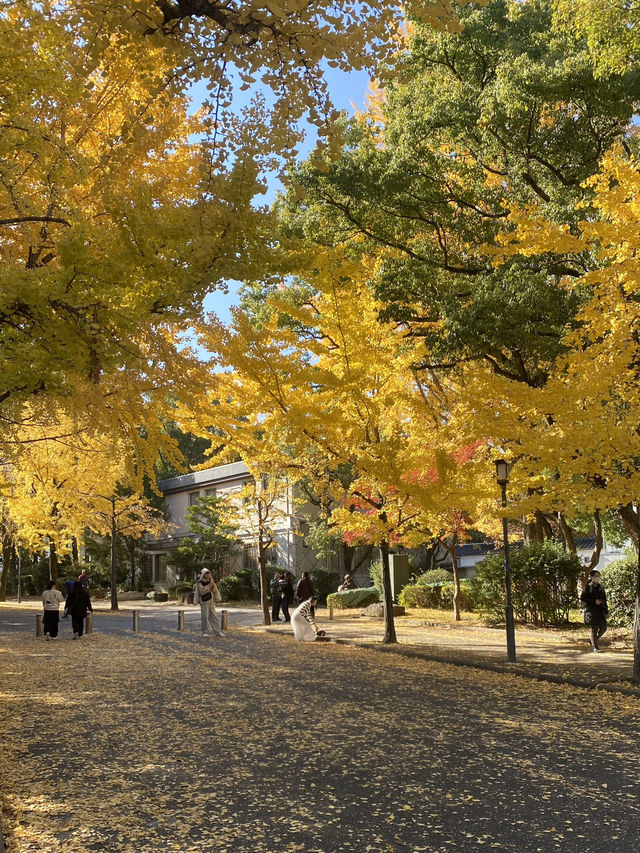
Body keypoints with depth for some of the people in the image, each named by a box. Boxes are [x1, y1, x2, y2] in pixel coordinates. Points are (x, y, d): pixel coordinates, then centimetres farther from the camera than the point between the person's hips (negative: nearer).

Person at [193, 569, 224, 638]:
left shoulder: (210, 581, 8)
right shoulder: (200, 583, -7)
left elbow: (214, 591, 8)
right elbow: (202, 592, -19)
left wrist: (213, 586, -12)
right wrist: (209, 586, -23)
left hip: (211, 602, 5)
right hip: (204, 602, -5)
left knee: (214, 616, 2)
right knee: (205, 617, -6)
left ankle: (218, 632, 4)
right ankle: (205, 632, 4)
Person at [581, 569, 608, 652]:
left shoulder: (601, 587, 13)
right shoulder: (588, 587, -4)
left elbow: (604, 600, 17)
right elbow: (582, 598, -7)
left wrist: (606, 611, 13)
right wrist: (594, 602, -15)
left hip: (600, 610, 5)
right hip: (591, 610, -5)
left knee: (603, 627, 1)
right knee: (594, 628, -4)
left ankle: (595, 640, 27)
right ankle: (594, 646, 8)